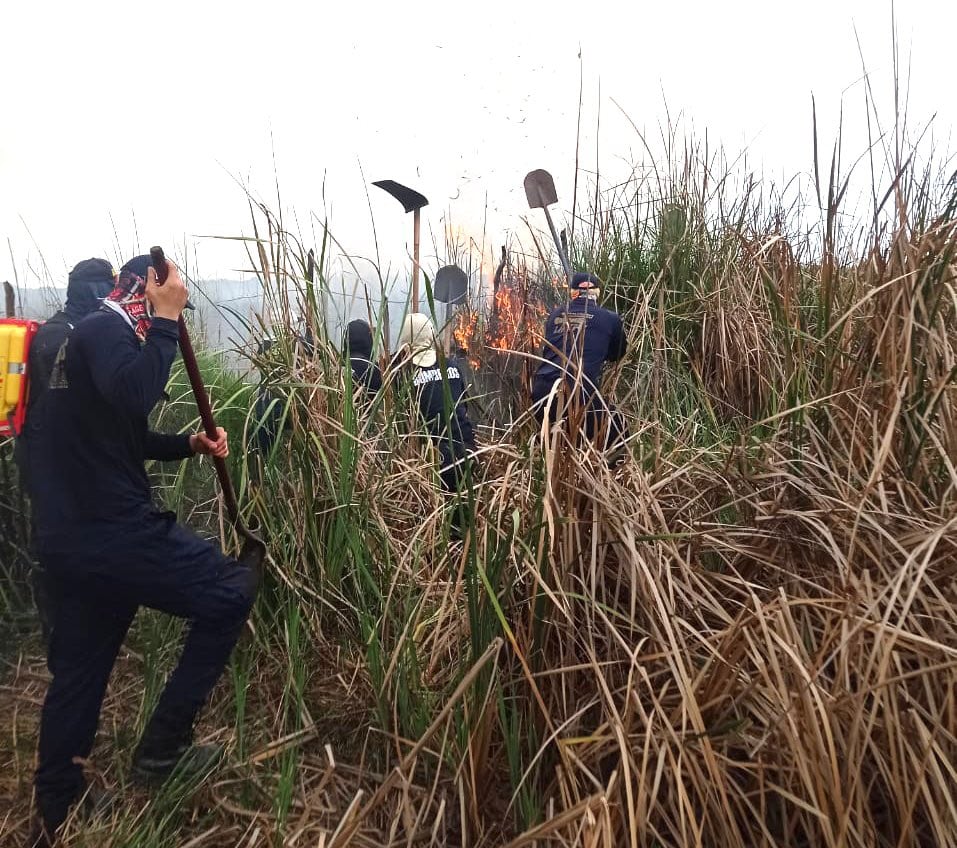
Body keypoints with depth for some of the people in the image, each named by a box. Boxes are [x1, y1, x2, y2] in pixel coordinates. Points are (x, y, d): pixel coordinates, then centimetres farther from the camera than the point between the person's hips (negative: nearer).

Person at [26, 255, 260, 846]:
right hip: (112, 530, -10)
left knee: (78, 673, 21)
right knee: (234, 591, -2)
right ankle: (163, 746, 6)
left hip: (73, 536, 10)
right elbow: (134, 395, -32)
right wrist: (165, 322, -19)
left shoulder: (92, 334, 21)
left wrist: (190, 444, 15)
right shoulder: (107, 328, -10)